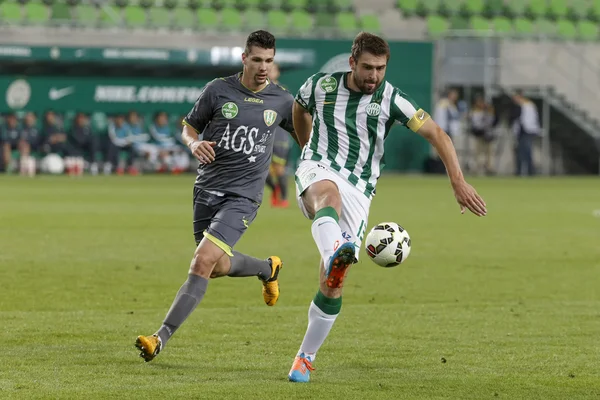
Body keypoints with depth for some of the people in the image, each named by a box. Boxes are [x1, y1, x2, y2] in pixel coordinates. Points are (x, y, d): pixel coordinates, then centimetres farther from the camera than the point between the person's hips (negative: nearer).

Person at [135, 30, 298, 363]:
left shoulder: (281, 101, 2)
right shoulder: (219, 90, 0)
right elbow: (189, 126, 11)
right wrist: (194, 143, -13)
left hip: (243, 195, -3)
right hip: (207, 188, 3)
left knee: (203, 261, -19)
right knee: (218, 267, 11)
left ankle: (161, 338, -18)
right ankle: (267, 268, 43)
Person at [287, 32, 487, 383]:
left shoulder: (390, 99, -2)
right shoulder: (321, 86, 4)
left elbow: (438, 135, -3)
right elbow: (300, 110, 27)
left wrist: (459, 182, -13)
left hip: (359, 189, 1)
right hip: (318, 170, -1)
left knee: (333, 284, -7)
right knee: (329, 194, -42)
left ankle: (306, 358, 8)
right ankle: (334, 254, -75)